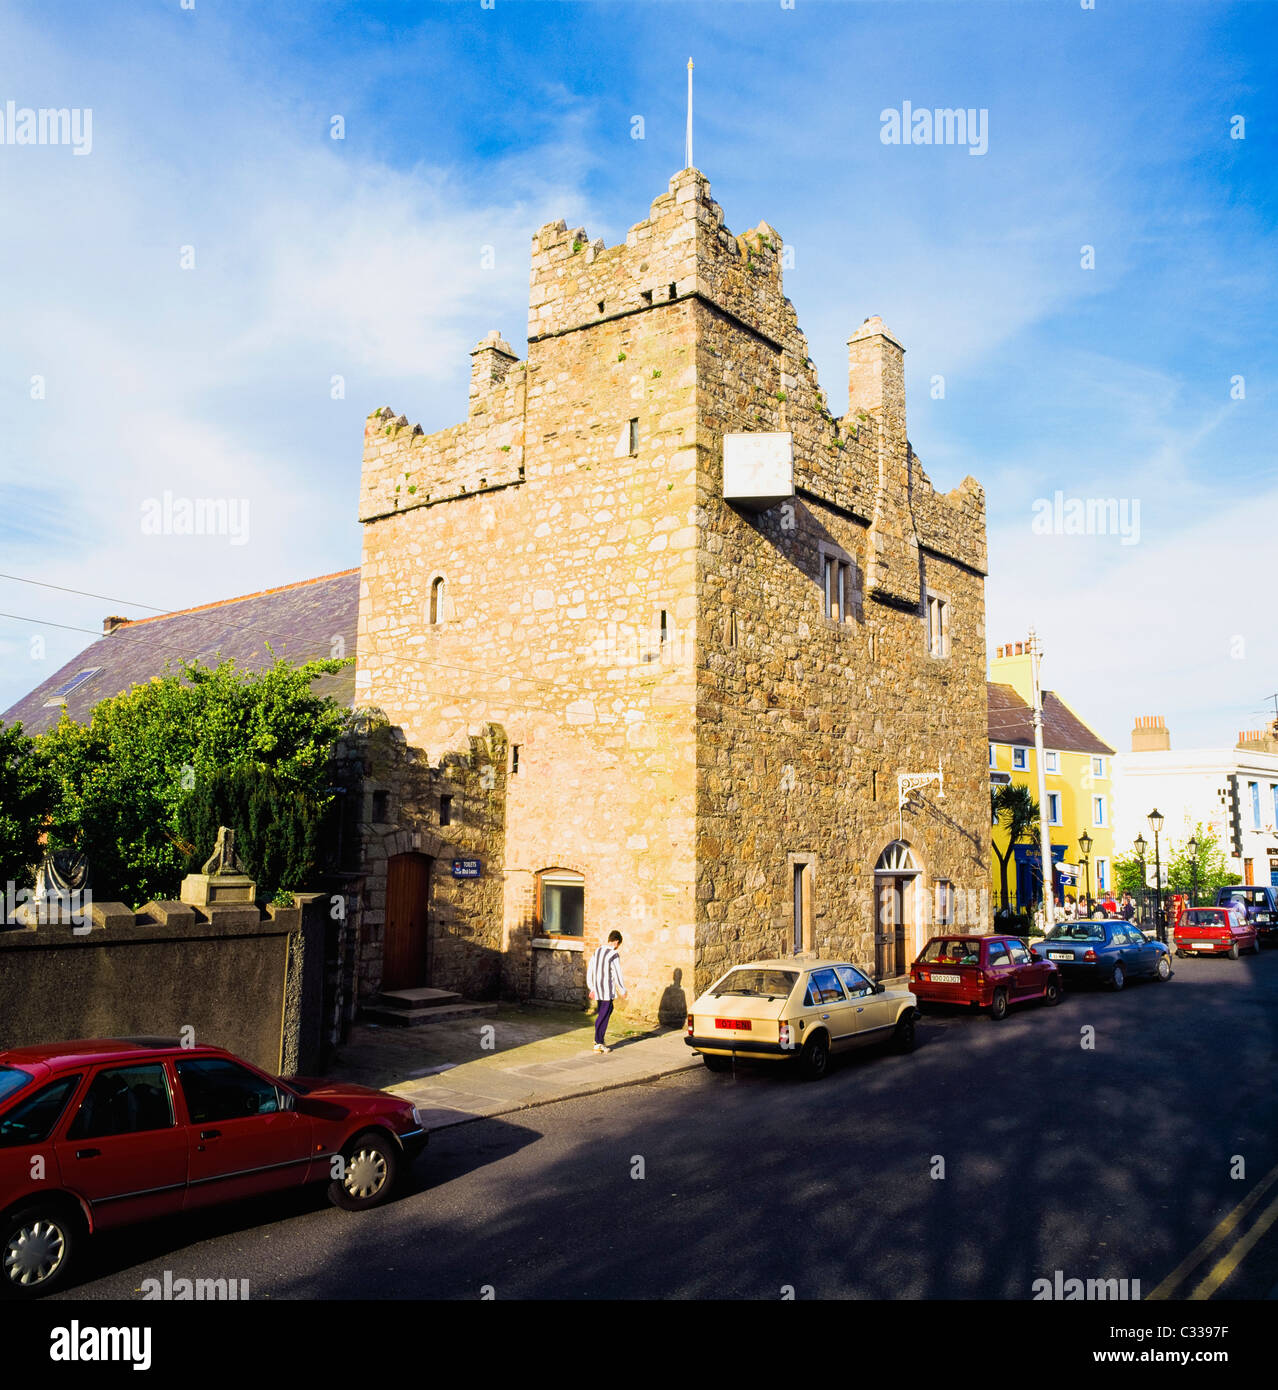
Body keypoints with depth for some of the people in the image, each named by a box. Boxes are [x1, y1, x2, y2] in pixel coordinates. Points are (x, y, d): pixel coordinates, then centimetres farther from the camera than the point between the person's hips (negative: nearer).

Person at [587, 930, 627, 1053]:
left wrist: (592, 988, 24)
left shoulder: (597, 951, 9)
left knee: (608, 1010, 20)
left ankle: (599, 1039, 23)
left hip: (597, 988, 7)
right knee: (604, 1016, 1)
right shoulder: (614, 955, -14)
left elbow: (589, 970, 15)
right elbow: (617, 974, -11)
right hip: (608, 990, -7)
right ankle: (598, 1044, 5)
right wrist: (623, 991, 2)